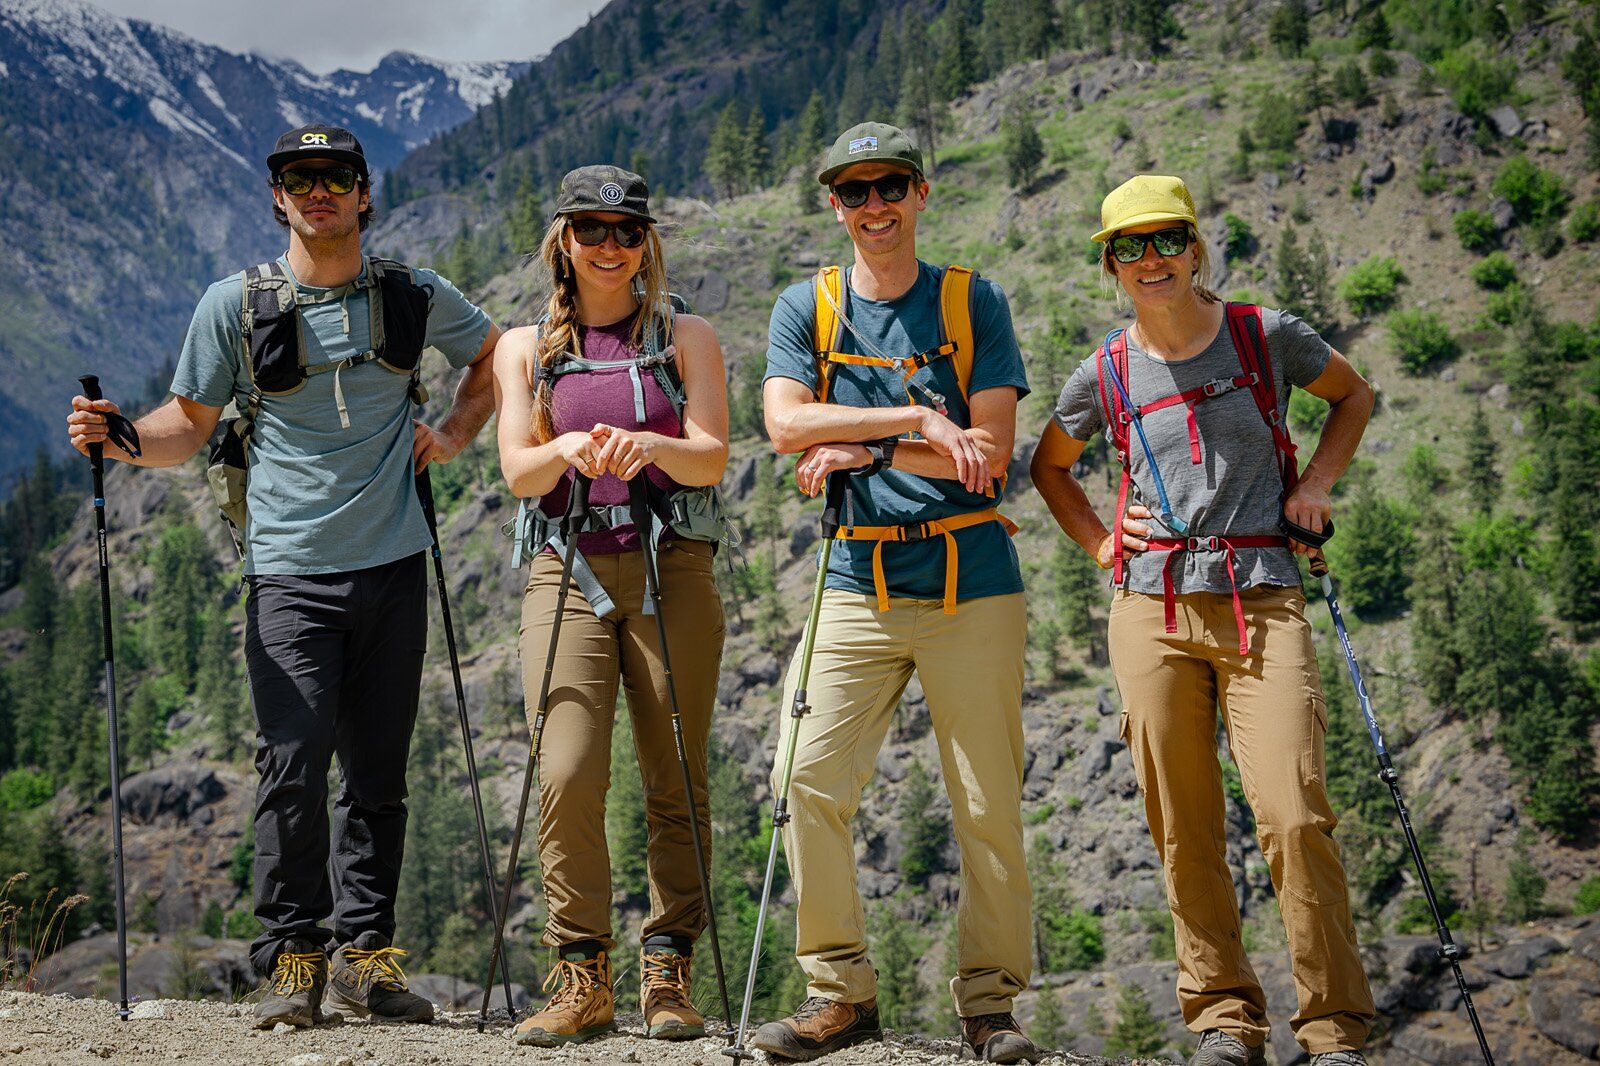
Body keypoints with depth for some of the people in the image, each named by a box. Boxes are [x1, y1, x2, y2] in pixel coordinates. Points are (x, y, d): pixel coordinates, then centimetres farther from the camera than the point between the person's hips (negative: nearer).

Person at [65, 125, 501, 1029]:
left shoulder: (418, 297, 7)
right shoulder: (236, 304, 2)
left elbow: (495, 356, 25)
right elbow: (190, 424, 7)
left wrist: (455, 435, 10)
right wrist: (122, 439, -12)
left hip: (394, 563, 2)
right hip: (290, 571, -2)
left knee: (379, 771, 6)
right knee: (295, 763, -12)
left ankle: (364, 947, 15)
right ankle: (293, 956, -1)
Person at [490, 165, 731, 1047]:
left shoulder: (685, 338, 11)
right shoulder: (525, 349, 14)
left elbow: (712, 459, -2)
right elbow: (517, 471, 1)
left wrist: (647, 445, -23)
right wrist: (568, 449, -21)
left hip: (671, 570, 0)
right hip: (567, 571, 0)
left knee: (676, 782, -3)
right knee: (567, 775, -13)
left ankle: (667, 974, 4)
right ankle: (582, 978, -4)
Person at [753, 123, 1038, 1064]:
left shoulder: (973, 303, 5)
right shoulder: (807, 308, 10)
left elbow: (990, 450, -4)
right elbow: (788, 423, -7)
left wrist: (863, 452, -9)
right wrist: (919, 419, -12)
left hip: (971, 580, -1)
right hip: (858, 583, 2)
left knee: (989, 803, -1)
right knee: (811, 781, -7)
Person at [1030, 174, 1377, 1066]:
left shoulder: (1268, 337, 2)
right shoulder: (1106, 376, 7)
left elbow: (1354, 394, 20)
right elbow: (1050, 466, 25)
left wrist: (1316, 484, 6)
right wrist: (1101, 545, 11)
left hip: (1264, 604, -2)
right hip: (1154, 611, 2)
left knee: (1295, 816, -13)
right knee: (1185, 829, 3)